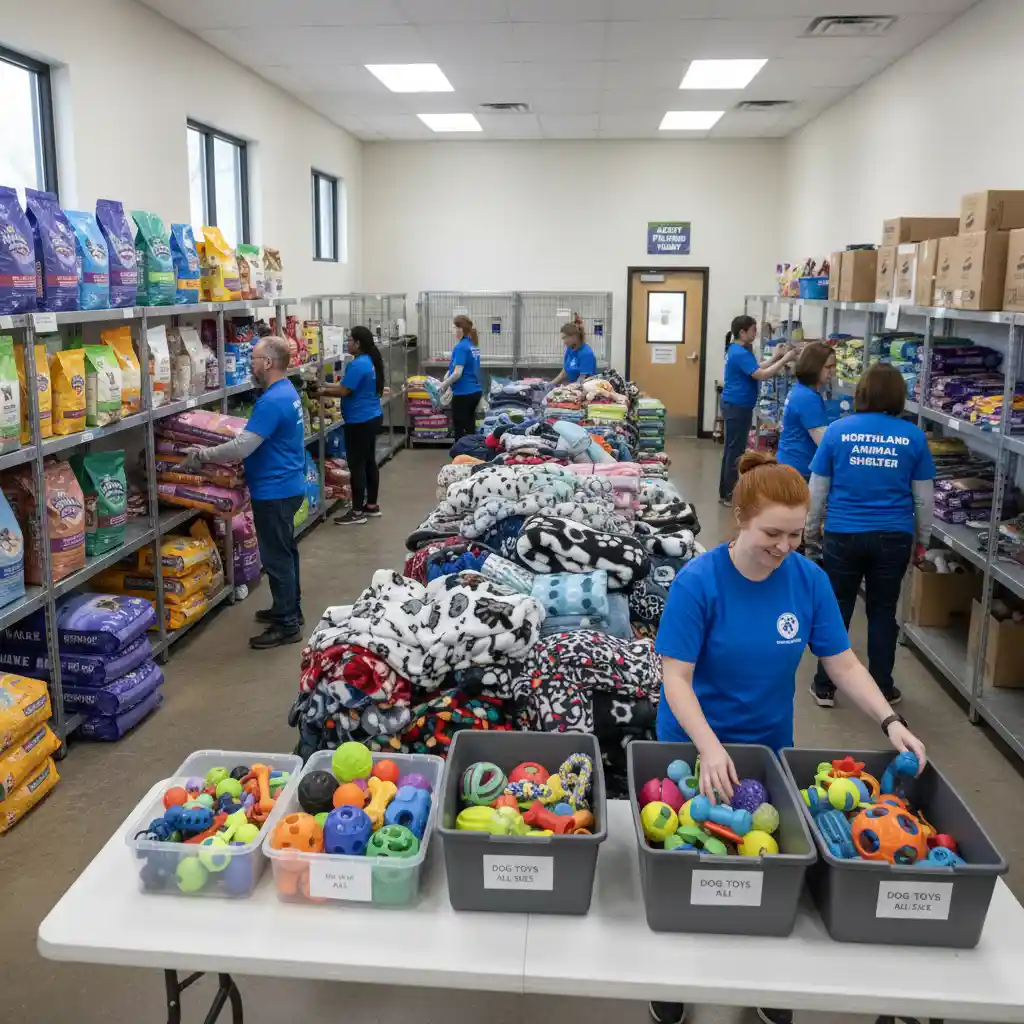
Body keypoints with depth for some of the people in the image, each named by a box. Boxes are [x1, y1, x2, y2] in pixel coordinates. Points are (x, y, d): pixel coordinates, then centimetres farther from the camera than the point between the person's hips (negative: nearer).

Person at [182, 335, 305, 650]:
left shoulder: (271, 401, -23)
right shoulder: (287, 391, 9)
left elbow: (242, 448, -26)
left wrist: (201, 455, -14)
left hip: (274, 492, -10)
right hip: (288, 486, 10)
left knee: (277, 558, -2)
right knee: (285, 551, 19)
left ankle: (287, 625, 6)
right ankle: (290, 608, 32)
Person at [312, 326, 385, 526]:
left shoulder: (358, 364, -20)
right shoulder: (370, 361, 11)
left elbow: (343, 391, -18)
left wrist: (323, 392, -3)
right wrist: (326, 385, 13)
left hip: (360, 422, -10)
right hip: (372, 418, 10)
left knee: (356, 466, -4)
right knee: (369, 462, 15)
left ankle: (357, 512, 2)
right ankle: (372, 505, 23)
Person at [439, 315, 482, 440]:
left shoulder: (460, 347, -16)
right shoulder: (474, 345, 10)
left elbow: (457, 373, -22)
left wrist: (444, 385, -8)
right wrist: (447, 382, 17)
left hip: (463, 394, -8)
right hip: (475, 391, 8)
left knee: (460, 429, 1)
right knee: (470, 428, 13)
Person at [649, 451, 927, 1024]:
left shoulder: (810, 580, -11)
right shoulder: (699, 582, -22)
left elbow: (843, 663, -5)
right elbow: (676, 679, -23)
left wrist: (890, 722, -18)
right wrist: (710, 748, -35)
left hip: (769, 746, 3)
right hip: (697, 746, -3)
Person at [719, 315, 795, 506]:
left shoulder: (736, 350, 13)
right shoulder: (740, 353, -20)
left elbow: (756, 369, 14)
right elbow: (761, 375, -25)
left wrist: (775, 356, 10)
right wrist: (785, 359, -19)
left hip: (734, 405, 11)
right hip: (738, 407, -11)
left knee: (732, 450, 15)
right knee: (736, 451, -4)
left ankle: (726, 492, 22)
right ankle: (730, 495, 3)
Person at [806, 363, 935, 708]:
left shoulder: (837, 430, -4)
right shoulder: (913, 436, -3)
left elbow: (817, 490, 1)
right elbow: (923, 498, 2)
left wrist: (811, 531, 14)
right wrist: (922, 541, 15)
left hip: (843, 536, 0)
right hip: (893, 538, 1)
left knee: (836, 611, 11)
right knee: (882, 612, 14)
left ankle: (825, 687, 20)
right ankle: (882, 689, 25)